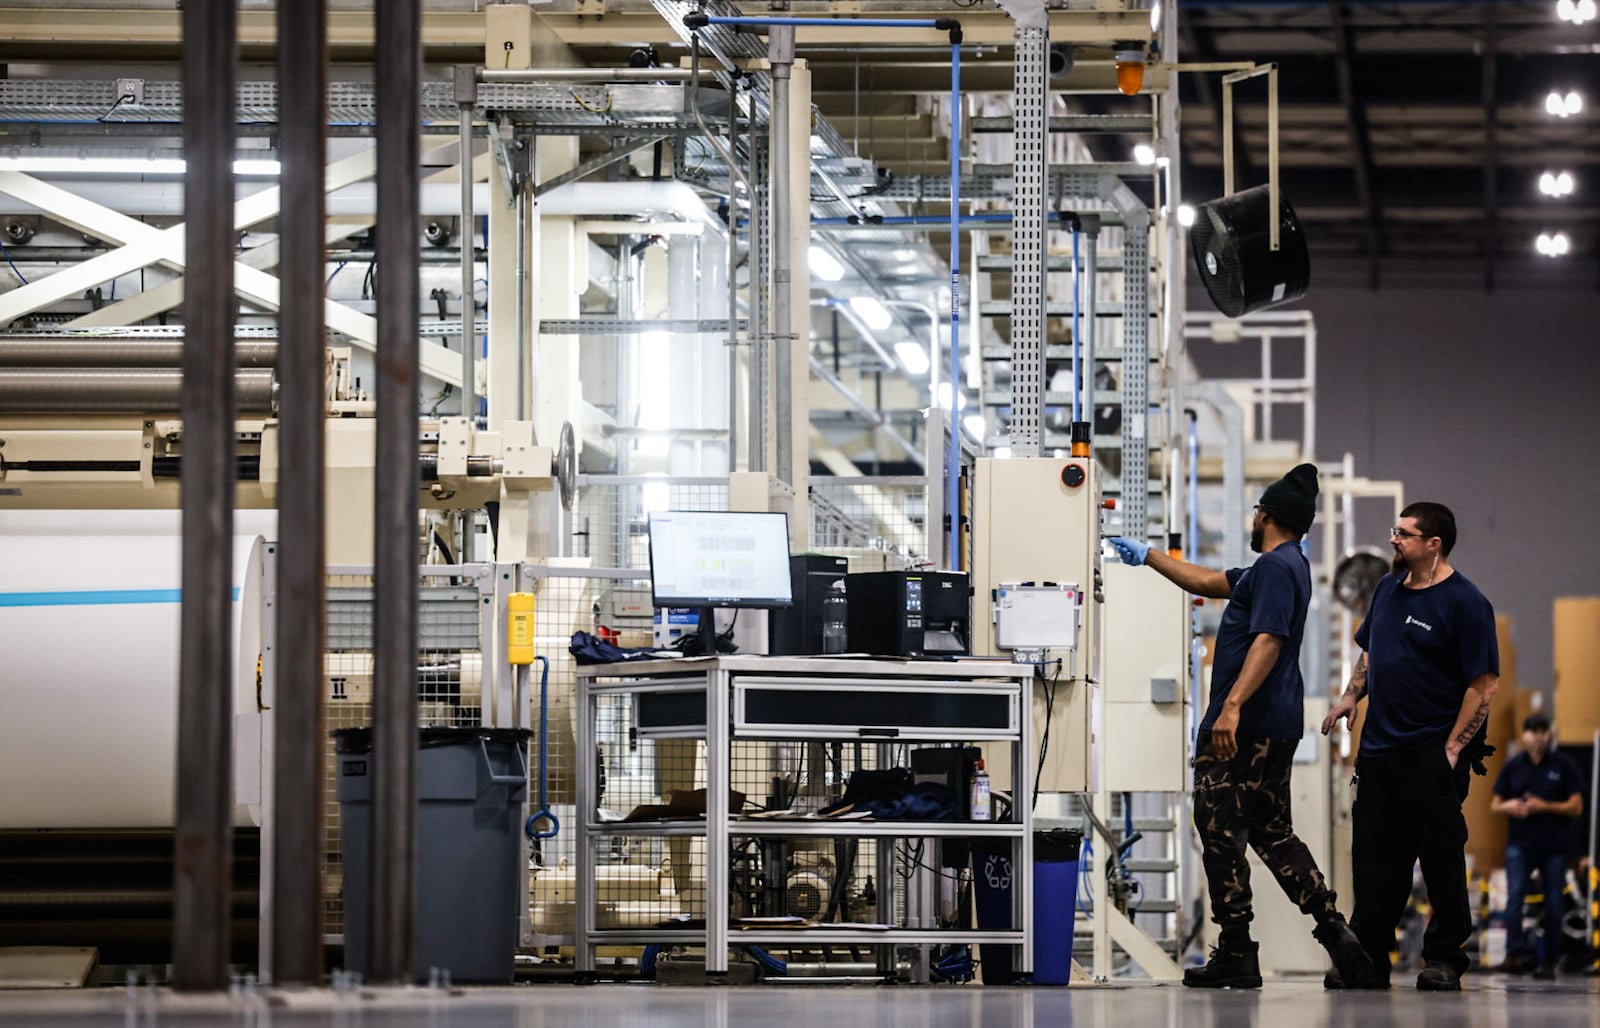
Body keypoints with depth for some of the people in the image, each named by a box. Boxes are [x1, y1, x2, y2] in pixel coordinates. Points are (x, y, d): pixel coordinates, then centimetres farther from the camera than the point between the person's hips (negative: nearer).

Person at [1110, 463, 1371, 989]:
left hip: (1244, 725, -10)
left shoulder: (1275, 567, -13)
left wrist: (1233, 705, -33)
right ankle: (1333, 928, 5)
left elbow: (1268, 640, -25)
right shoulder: (1288, 566, 19)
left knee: (1221, 832, -5)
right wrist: (1148, 556, 37)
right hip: (1278, 725, 10)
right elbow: (1206, 582, 30)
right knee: (1272, 831, 14)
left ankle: (1236, 956, -3)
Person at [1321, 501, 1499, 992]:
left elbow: (1484, 683, -12)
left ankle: (1444, 959, 8)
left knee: (1442, 859, 0)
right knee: (1374, 859, 6)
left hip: (1432, 753, -7)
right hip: (1379, 748, 7)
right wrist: (1351, 695, 10)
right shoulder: (1389, 589, 12)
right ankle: (1368, 960, 10)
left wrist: (1453, 749, -16)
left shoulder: (1463, 602, -10)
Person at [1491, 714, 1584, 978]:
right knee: (1514, 896, -17)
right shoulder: (1512, 767, 8)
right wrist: (1509, 807, -12)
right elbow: (1495, 805, 12)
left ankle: (1549, 961, 9)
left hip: (1554, 846, 0)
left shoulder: (1564, 766, 3)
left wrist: (1544, 807, -15)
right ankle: (1516, 953, -22)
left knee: (1553, 904, 2)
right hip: (1520, 844, 1)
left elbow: (1576, 807, 0)